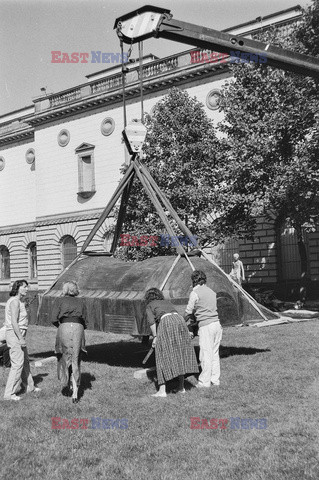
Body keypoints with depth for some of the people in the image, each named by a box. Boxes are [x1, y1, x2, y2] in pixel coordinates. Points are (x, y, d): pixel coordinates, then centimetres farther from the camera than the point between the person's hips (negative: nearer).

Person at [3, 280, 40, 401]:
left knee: (25, 361, 20)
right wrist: (21, 339, -23)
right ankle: (9, 393, -3)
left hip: (18, 335, 11)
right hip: (15, 335, -10)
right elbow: (14, 322, -23)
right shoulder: (15, 301, -17)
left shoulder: (18, 301, 14)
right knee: (17, 364, -8)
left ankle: (29, 386, 34)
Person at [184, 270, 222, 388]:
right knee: (215, 353, 13)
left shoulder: (195, 293, -6)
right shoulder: (212, 292, 15)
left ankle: (204, 382, 2)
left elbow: (188, 313, -2)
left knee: (206, 354, -3)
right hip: (217, 324, 7)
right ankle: (215, 379, 18)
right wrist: (195, 316, 27)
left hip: (206, 326, -7)